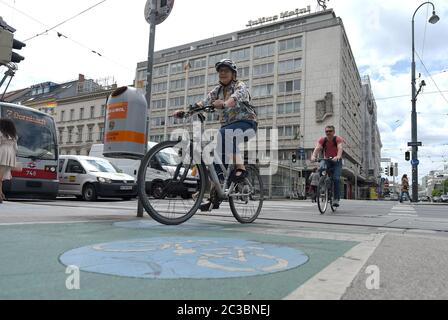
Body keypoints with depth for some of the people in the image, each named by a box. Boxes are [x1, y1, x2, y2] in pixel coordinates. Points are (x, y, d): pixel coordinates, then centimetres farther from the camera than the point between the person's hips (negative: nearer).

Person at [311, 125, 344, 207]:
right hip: (326, 160, 2)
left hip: (336, 161, -2)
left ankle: (337, 198, -7)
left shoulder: (338, 139, -14)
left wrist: (338, 157, -54)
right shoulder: (322, 140, -9)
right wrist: (313, 156, -45)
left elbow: (340, 148, -32)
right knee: (321, 168, -31)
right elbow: (317, 148, -24)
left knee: (336, 178, -18)